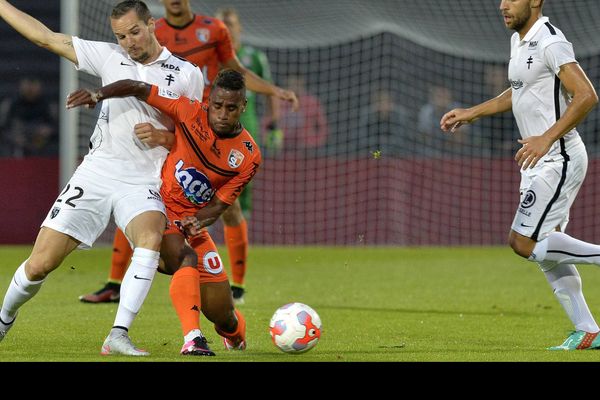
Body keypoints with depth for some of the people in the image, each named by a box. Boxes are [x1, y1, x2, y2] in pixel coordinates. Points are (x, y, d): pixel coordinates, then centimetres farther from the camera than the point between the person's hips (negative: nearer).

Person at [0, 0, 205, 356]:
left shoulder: (187, 74, 4)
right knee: (41, 263, -4)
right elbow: (46, 37, 10)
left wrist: (161, 136, -12)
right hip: (95, 174, 2)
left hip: (143, 183, -2)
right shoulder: (110, 57, 8)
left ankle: (118, 336, -33)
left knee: (150, 237, -34)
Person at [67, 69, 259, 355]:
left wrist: (197, 221, -26)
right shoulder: (191, 113, -15)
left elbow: (220, 203, -6)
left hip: (193, 223, 3)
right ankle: (192, 338, -39)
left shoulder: (248, 156, -9)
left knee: (222, 316, 4)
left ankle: (234, 331, 40)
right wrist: (100, 94, -29)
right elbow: (140, 89, -13)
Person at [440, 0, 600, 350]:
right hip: (540, 161, 10)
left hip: (559, 160, -10)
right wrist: (472, 113, 26)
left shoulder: (551, 43, -17)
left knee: (524, 243, -14)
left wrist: (547, 138, -29)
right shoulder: (520, 40, 13)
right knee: (544, 248, 8)